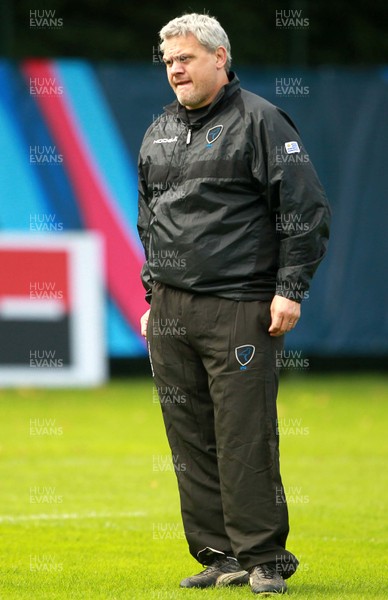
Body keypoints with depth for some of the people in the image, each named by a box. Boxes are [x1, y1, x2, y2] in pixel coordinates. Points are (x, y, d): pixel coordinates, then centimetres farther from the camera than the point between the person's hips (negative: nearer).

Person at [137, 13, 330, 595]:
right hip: (170, 314, 7)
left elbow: (306, 211, -6)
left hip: (238, 310, -7)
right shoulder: (159, 132, 18)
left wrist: (290, 290, -11)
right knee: (190, 441, 5)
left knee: (245, 438, -8)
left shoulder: (259, 121, -2)